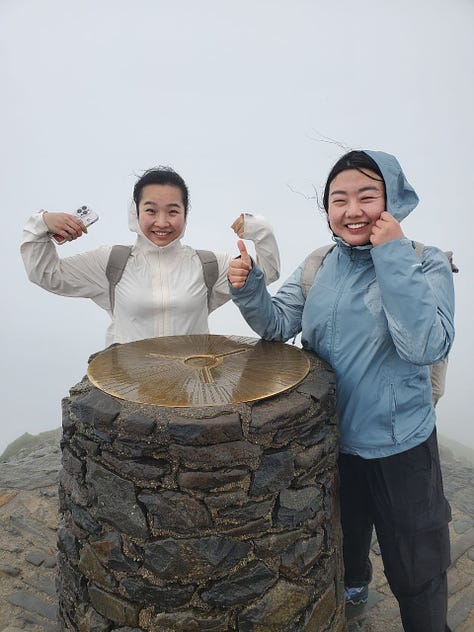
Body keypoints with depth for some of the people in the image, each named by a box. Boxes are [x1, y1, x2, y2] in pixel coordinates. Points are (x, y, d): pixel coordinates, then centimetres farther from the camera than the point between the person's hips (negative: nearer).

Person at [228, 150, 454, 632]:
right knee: (340, 534, 30)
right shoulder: (318, 266, -2)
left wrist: (392, 257, -29)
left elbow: (427, 346, -28)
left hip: (399, 445, -4)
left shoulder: (425, 264, -14)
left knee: (416, 573, 16)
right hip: (330, 435, 4)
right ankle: (351, 585, 61)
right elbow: (278, 324, -6)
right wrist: (248, 288, -24)